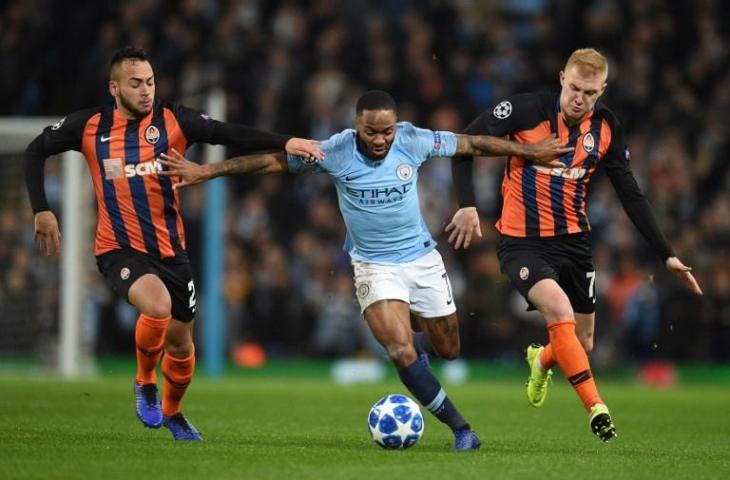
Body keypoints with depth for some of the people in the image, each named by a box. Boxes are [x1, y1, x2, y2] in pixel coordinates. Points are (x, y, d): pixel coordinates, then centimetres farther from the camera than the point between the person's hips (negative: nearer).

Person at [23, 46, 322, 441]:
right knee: (158, 306, -31)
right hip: (119, 250, -3)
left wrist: (284, 142, -27)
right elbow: (36, 151, 9)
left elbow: (232, 135, -13)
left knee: (180, 341, 12)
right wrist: (41, 210, 0)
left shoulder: (172, 120, -4)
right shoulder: (89, 126, -3)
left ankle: (171, 411, 42)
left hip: (170, 250, 3)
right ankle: (144, 383, -3)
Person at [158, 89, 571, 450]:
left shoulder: (414, 141, -14)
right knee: (401, 352, -19)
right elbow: (273, 160, -13)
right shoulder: (335, 152, -18)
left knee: (447, 349, 12)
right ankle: (460, 427, -6)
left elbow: (473, 144, -1)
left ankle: (419, 347, 49)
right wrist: (206, 171, -16)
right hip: (375, 266, -2)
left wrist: (531, 151, 4)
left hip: (422, 257, 2)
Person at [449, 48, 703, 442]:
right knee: (560, 311, -29)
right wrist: (467, 205, -19)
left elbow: (631, 196, 5)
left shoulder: (606, 129, -2)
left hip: (573, 242, 5)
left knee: (581, 345, 10)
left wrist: (666, 255, 1)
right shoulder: (528, 110, -14)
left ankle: (541, 360, 47)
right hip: (521, 243, -4)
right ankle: (596, 409, -22)